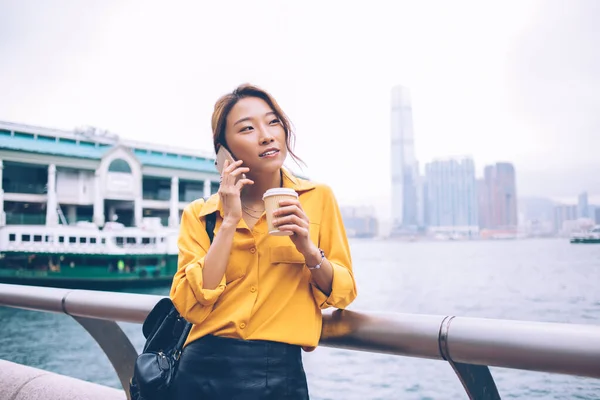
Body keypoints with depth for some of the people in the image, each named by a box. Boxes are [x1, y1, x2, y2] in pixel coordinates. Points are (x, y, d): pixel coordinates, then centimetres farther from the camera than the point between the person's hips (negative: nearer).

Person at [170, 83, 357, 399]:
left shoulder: (318, 198, -1)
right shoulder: (199, 214, 0)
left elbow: (343, 293, 2)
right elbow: (190, 307, -10)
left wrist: (309, 249, -17)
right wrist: (229, 221, -14)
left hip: (282, 373, 0)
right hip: (206, 370, 1)